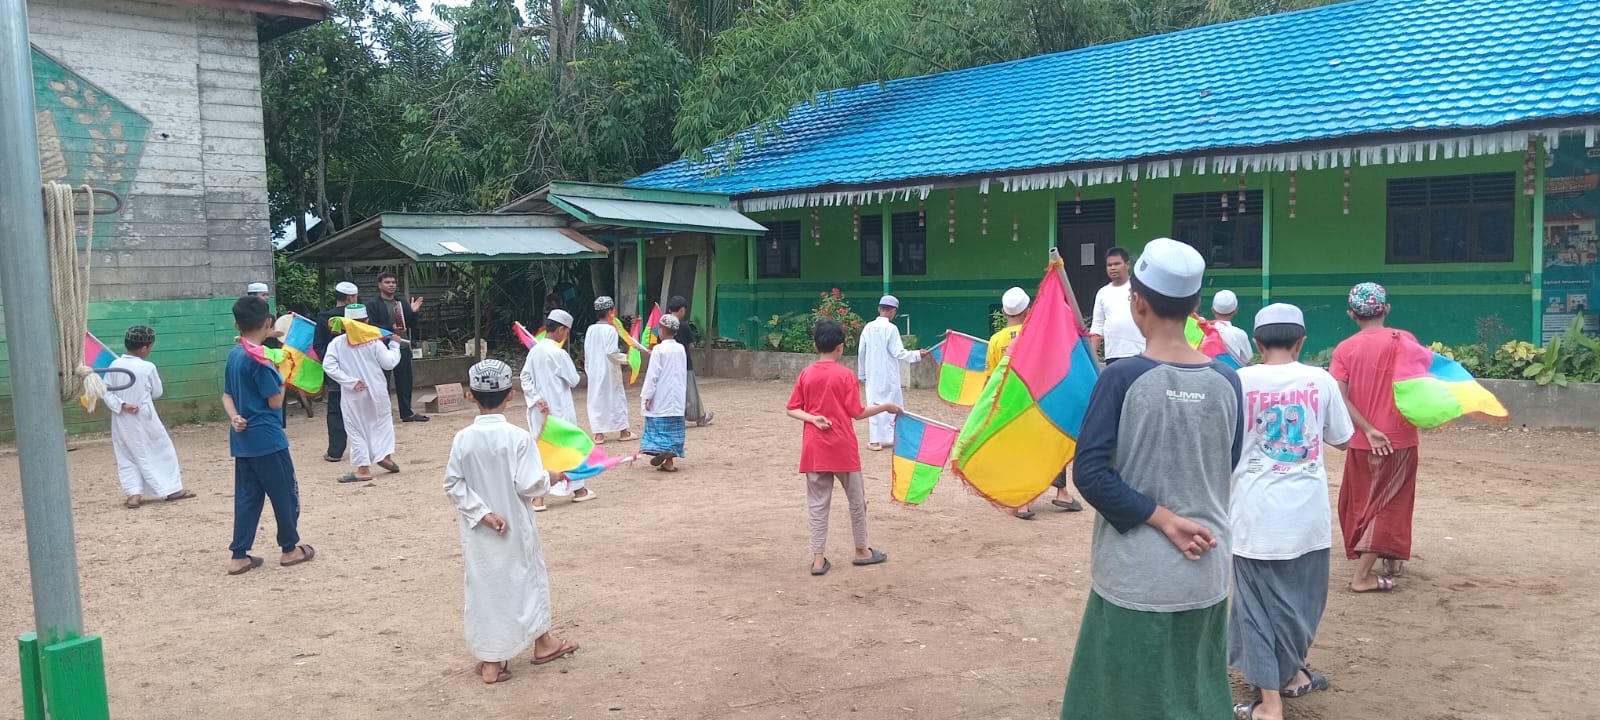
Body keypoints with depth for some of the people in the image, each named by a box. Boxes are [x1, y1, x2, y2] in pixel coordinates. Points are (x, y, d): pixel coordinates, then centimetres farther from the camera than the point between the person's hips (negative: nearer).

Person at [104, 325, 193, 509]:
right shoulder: (148, 367, -14)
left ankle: (133, 494, 3)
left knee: (127, 458, 11)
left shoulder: (115, 365, -3)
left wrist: (121, 405, -10)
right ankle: (172, 489, 16)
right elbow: (157, 393, -2)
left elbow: (107, 394, -5)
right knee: (161, 451, 10)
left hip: (122, 421, 4)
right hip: (144, 419, -4)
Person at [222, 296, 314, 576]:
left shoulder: (234, 355, 9)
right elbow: (275, 402, -15)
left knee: (247, 497, 11)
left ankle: (239, 556, 11)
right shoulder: (259, 358, -18)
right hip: (267, 438, -8)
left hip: (243, 440, 8)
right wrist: (281, 376, 0)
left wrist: (234, 417, -6)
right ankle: (290, 548, 16)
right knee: (286, 493, 6)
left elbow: (227, 395, 11)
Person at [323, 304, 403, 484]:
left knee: (356, 430, 7)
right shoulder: (374, 341, -6)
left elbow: (328, 366, -14)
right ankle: (386, 455, 10)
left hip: (352, 395, -1)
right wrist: (394, 345, 8)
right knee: (382, 420, 21)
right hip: (376, 391, 1)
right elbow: (389, 363, -6)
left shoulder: (337, 342, -5)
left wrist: (351, 381, -14)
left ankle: (364, 468, 7)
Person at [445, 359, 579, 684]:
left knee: (484, 587, 12)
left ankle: (490, 660, 18)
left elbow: (453, 485, -9)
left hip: (478, 532, 2)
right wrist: (549, 477, -1)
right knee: (527, 579, 18)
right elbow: (529, 485, -19)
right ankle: (542, 642, 35)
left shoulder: (463, 439, -8)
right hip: (515, 527, -2)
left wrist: (482, 512, -9)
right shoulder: (518, 437, -17)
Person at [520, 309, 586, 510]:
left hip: (540, 409, 6)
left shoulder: (534, 350, 4)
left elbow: (525, 378, 2)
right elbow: (574, 380, -10)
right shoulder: (559, 354, -16)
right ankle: (578, 490, 23)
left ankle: (538, 496, 2)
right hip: (559, 409, -6)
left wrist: (536, 399, -3)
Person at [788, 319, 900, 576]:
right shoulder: (845, 375, -8)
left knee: (818, 504, 6)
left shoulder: (806, 374, 2)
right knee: (856, 499, 13)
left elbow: (792, 409, 2)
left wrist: (813, 418, -8)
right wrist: (886, 407, 4)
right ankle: (862, 551, 25)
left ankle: (818, 558, 4)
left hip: (814, 447, 3)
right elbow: (858, 413, -7)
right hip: (842, 448, -3)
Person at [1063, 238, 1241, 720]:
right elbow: (1225, 471, 9)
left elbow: (1090, 474, -17)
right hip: (1206, 576, 4)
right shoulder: (1226, 381, -2)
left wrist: (1161, 519, -11)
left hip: (1136, 578, -4)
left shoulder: (1123, 378, -14)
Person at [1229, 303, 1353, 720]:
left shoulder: (1240, 381, -8)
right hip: (1308, 511, 2)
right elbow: (1343, 439, 10)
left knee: (1260, 601, 6)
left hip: (1257, 512, -2)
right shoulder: (1321, 381, -2)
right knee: (1300, 595, 21)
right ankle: (1292, 673, 38)